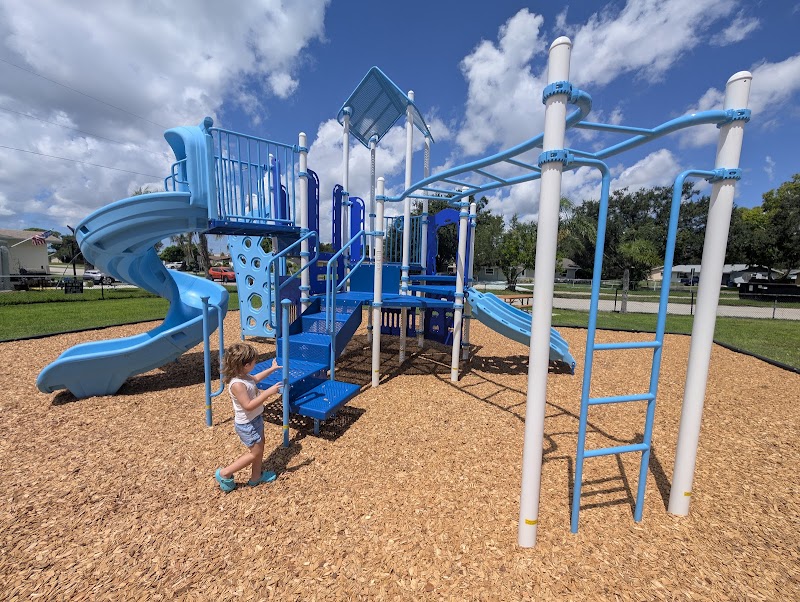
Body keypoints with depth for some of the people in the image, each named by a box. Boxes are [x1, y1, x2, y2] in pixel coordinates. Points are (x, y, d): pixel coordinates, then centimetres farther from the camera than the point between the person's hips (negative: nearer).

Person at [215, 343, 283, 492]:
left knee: (259, 448, 20)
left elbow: (255, 378, 20)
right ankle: (224, 474, 21)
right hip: (246, 424, -9)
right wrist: (268, 393, -35)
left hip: (256, 419, 9)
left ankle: (256, 476, 37)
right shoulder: (237, 384, -33)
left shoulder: (244, 376, -4)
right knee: (255, 452, 5)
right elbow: (248, 406, -34)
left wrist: (272, 369, 25)